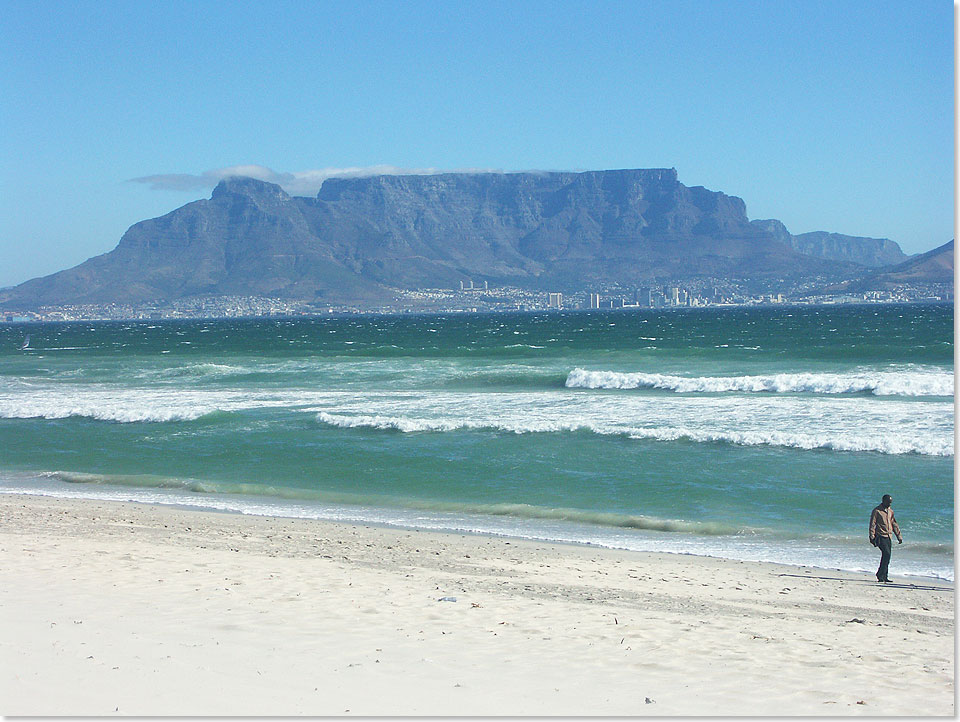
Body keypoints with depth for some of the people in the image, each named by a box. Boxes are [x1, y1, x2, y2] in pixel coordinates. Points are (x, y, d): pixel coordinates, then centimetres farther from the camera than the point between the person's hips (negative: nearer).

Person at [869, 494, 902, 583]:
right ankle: (880, 575, -15)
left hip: (889, 537, 7)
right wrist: (872, 537, -14)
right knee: (886, 554, -19)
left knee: (886, 556, 4)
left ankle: (884, 577, 8)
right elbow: (872, 524, -7)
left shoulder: (890, 511, 16)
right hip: (881, 536, -7)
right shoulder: (877, 511, -4)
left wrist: (899, 536, 18)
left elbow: (894, 524, 22)